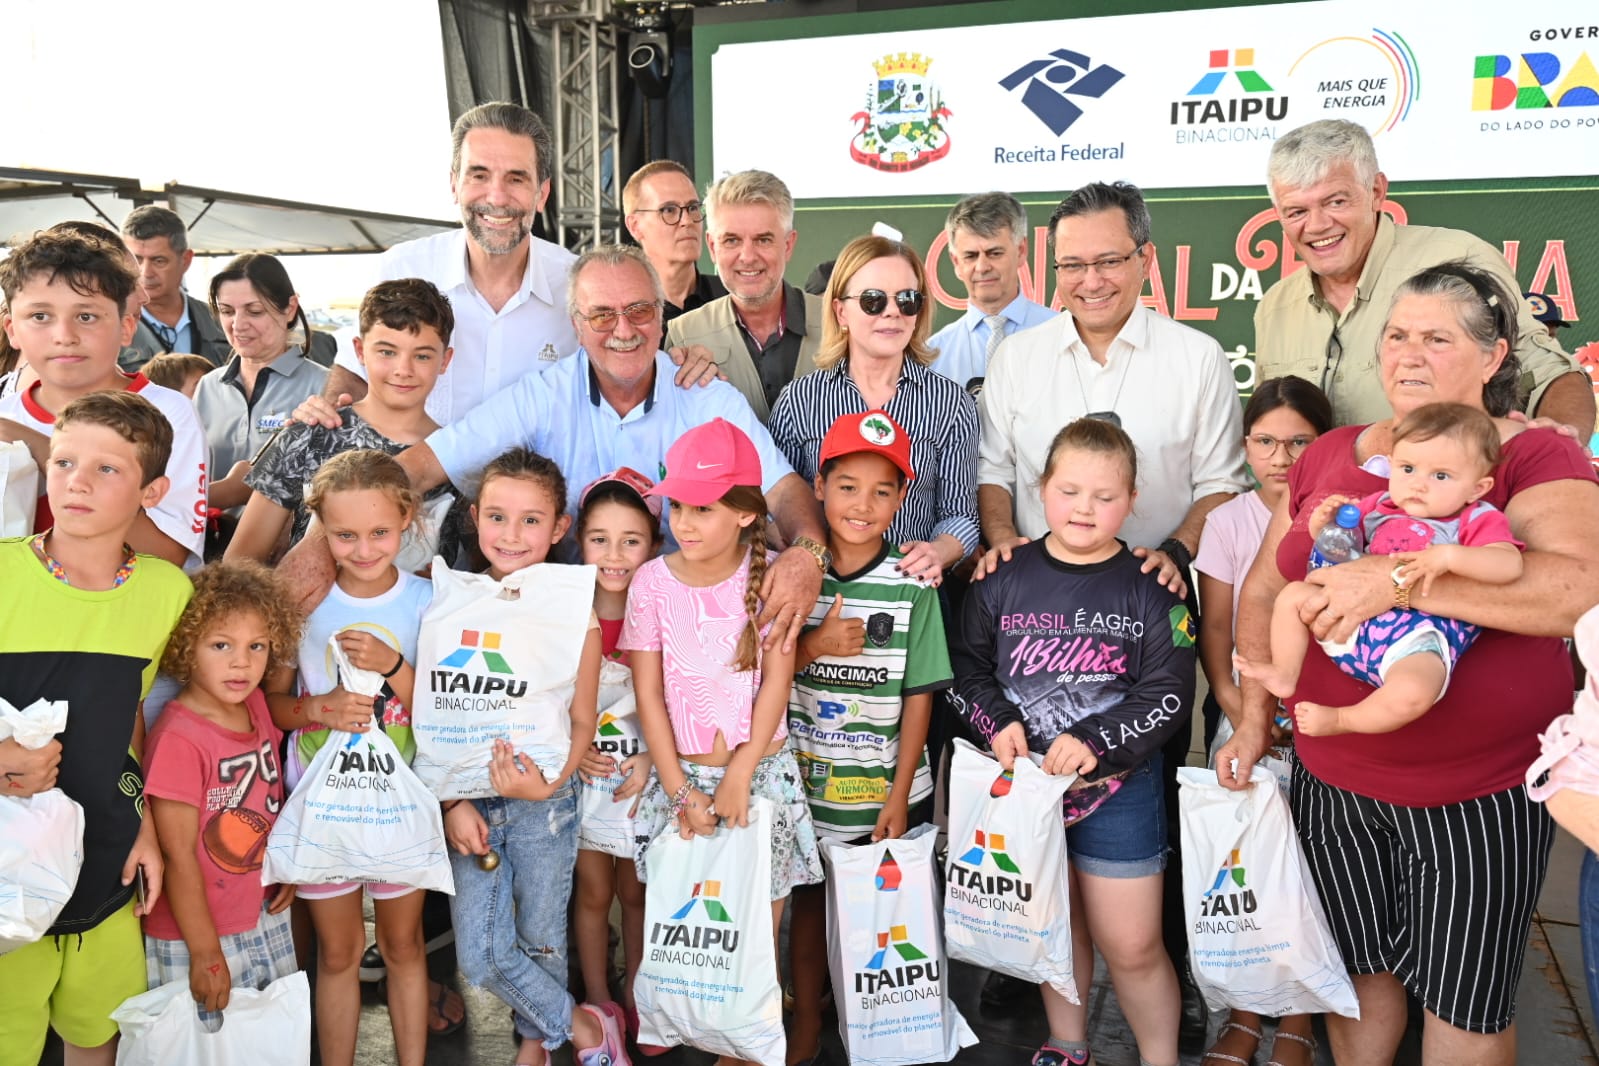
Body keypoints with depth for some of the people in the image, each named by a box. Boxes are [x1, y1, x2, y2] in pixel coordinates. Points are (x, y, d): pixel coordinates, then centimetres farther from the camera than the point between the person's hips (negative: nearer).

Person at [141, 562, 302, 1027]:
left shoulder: (257, 705, -1)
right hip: (196, 936, -7)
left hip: (266, 916, 7)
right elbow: (179, 855, -19)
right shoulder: (178, 737, -23)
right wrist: (206, 953, -14)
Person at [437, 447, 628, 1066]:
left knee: (541, 941, 13)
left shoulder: (575, 614, -9)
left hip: (545, 801, -2)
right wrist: (453, 802, -9)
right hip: (470, 801, 2)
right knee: (480, 956, 3)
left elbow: (582, 720, -2)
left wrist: (546, 785, -18)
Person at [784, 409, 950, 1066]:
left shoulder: (912, 586, -9)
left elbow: (919, 696, -7)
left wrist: (898, 797, -9)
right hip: (806, 783, 2)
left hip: (889, 790, -1)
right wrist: (816, 646, -20)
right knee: (808, 902, 15)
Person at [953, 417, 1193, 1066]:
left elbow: (1170, 693, -10)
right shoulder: (1005, 579, -1)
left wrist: (1095, 741, -20)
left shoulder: (1149, 588, -7)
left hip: (1117, 787, -2)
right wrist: (997, 722, -13)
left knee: (1132, 947, 3)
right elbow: (965, 666, 5)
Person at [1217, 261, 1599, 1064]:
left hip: (1481, 796, -3)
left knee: (1464, 999, 11)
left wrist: (1397, 580, -31)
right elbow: (1264, 588, 11)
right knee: (1359, 966, 18)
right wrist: (1254, 719, 5)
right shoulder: (1328, 457, 6)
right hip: (1332, 778, 4)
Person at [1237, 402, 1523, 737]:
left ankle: (1338, 721, -10)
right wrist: (1324, 521, 2)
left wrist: (1449, 556, -30)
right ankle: (1285, 675, 16)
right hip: (1356, 617, 6)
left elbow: (1510, 564, -20)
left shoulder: (1478, 521, -2)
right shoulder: (1380, 506, 13)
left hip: (1420, 637, -6)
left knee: (1411, 693, -37)